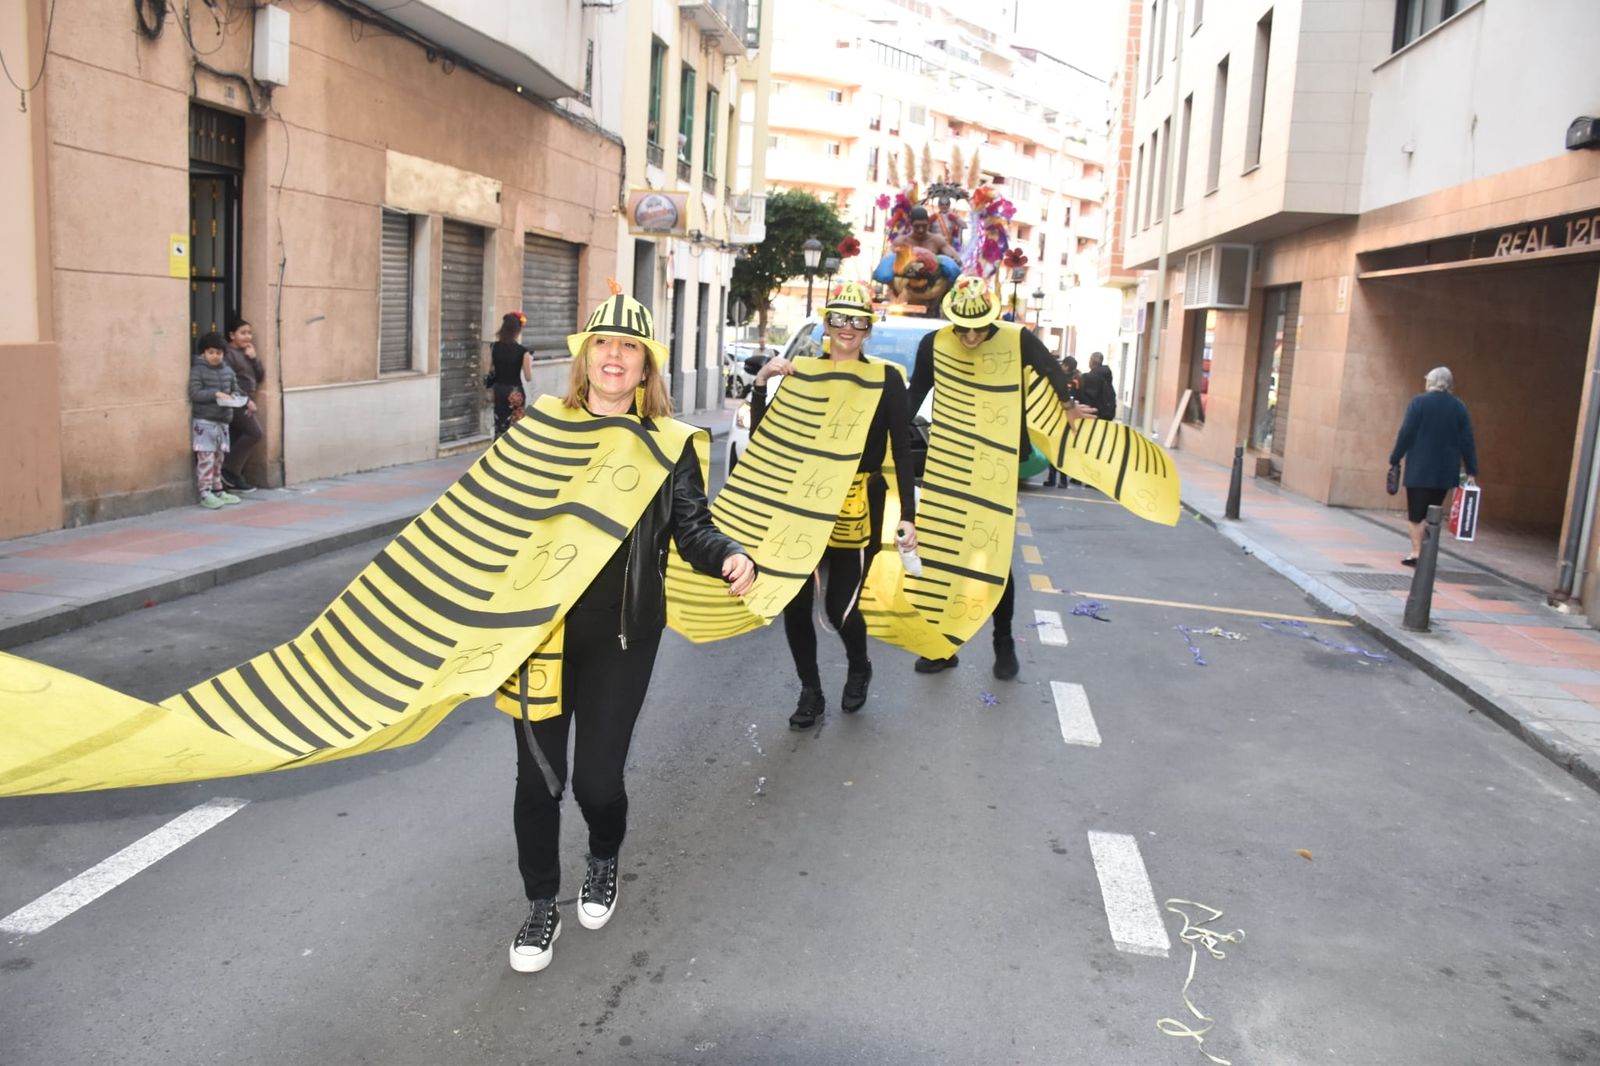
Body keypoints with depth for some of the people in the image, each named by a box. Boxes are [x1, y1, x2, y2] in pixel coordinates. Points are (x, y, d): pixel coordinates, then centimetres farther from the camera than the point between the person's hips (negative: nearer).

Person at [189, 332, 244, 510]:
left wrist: (233, 398, -7)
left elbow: (235, 389, 15)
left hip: (223, 420, 6)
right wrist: (216, 394, -24)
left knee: (218, 458, 14)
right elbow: (195, 393, -14)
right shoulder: (197, 370, -7)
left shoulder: (228, 371, 11)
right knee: (206, 458, -8)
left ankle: (217, 490, 22)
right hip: (204, 421, -6)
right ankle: (205, 494, -6)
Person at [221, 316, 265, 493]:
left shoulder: (247, 353, 18)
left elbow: (261, 377, 13)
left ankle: (233, 479, 11)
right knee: (255, 433, -15)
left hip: (245, 403, 8)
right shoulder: (229, 353, -9)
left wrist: (253, 358, 0)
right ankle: (229, 470, -8)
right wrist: (246, 399, -17)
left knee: (238, 440, 8)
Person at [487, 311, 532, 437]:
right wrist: (530, 361, 6)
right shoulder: (522, 351, -16)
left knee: (500, 425, 15)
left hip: (498, 390, 5)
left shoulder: (494, 347, -2)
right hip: (515, 392, -5)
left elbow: (490, 370, 7)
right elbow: (528, 376, -10)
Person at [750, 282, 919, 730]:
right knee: (795, 603, 1)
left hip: (859, 508, -2)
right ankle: (810, 693, 22)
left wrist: (907, 516, -5)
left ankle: (859, 669, 32)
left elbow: (902, 452, 0)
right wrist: (761, 383, -9)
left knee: (840, 606, -1)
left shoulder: (886, 380, -1)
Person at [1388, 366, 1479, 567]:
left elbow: (1406, 434, -10)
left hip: (1419, 469, -4)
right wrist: (1471, 472, 8)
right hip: (1445, 472, 4)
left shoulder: (1419, 402, -5)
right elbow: (1467, 442, 5)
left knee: (1417, 514, 0)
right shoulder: (1459, 407, 6)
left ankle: (1416, 553, -5)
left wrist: (1395, 459, -2)